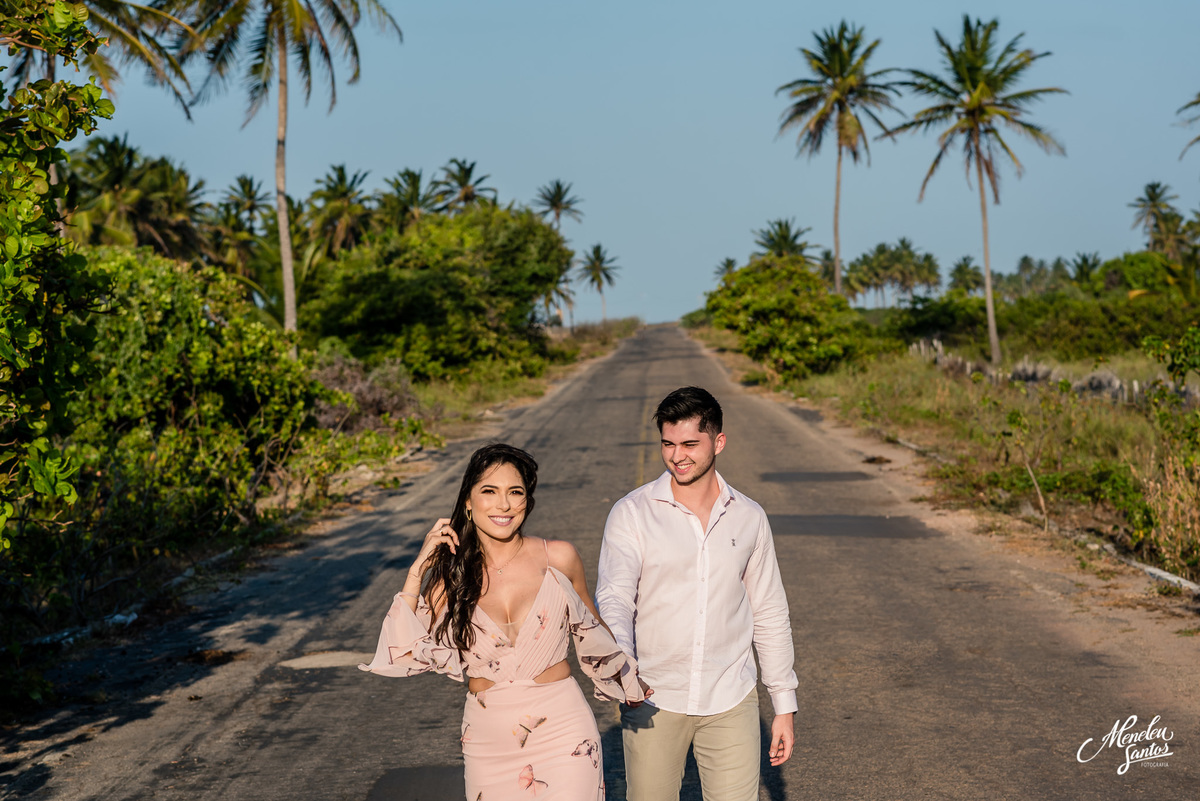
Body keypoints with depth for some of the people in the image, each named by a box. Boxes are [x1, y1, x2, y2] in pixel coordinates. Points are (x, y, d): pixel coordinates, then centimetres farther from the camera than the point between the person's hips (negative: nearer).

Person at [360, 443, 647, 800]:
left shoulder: (559, 558, -5)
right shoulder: (451, 574, -1)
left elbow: (590, 626, 13)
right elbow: (404, 655, -11)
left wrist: (626, 680, 26)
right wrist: (418, 569, -11)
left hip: (562, 733, -2)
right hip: (488, 741, 2)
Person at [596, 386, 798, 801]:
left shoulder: (749, 518, 4)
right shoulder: (631, 513, -5)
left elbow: (770, 615, 11)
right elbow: (613, 598, -16)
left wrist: (784, 704, 10)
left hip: (730, 702, 1)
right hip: (653, 702, -1)